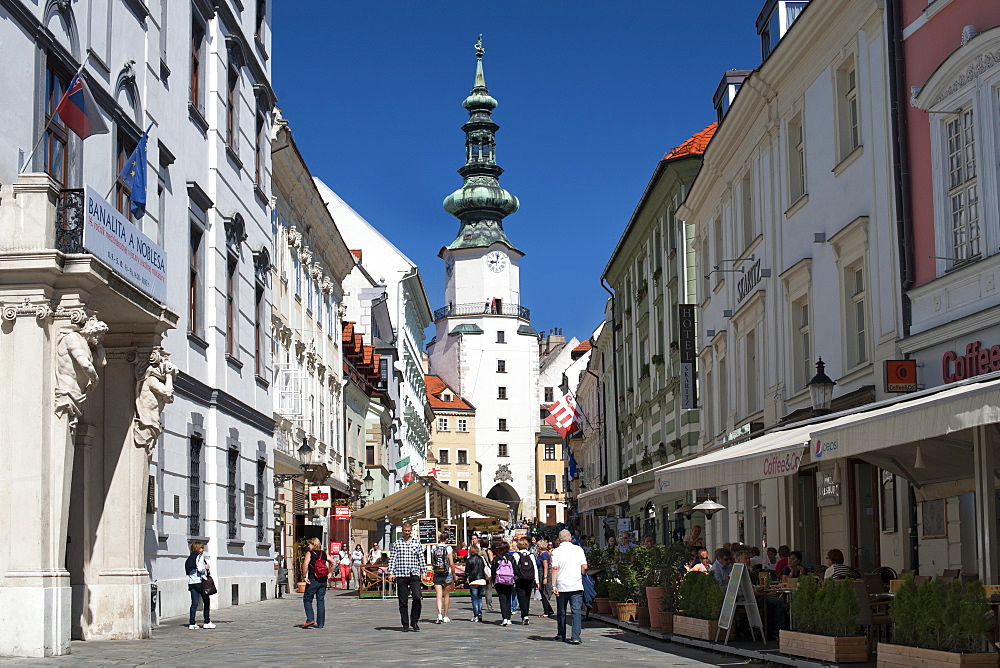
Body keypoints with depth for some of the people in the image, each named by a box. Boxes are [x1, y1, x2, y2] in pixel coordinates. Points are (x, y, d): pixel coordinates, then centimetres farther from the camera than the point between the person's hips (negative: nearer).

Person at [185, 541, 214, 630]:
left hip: (191, 582, 7)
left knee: (194, 603, 6)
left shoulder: (190, 557, 15)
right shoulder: (200, 556, -7)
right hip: (200, 581, -7)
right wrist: (206, 567, 1)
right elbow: (200, 568, -19)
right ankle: (207, 622, 6)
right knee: (207, 602, 5)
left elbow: (188, 569, 12)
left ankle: (192, 623, 0)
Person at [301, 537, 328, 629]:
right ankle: (320, 623, 7)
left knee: (307, 599, 7)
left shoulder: (309, 553, -5)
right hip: (323, 580, 5)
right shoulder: (324, 554, 9)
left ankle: (310, 619, -7)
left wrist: (305, 576, -13)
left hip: (313, 580, -5)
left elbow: (305, 565, -19)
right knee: (321, 601, 8)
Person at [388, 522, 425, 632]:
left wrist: (422, 572, 6)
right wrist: (391, 573, -3)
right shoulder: (397, 544, 8)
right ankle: (405, 624, 10)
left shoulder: (417, 543, 10)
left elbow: (421, 559, 12)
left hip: (414, 575, 0)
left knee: (417, 598, -13)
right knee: (403, 601, 2)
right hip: (401, 576, 0)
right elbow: (392, 559, 6)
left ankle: (414, 622, 1)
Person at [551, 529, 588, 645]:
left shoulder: (556, 551, -1)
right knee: (576, 611, -4)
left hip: (561, 586, 0)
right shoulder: (578, 549, 3)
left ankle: (561, 635, 25)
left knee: (561, 612, 14)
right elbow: (584, 567, 0)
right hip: (576, 585, 0)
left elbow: (554, 568, -9)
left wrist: (553, 585, -10)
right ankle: (575, 637, -16)